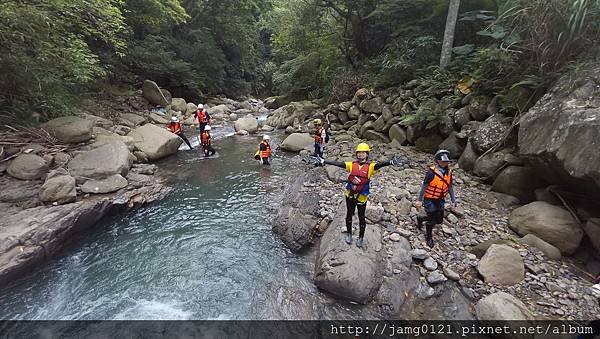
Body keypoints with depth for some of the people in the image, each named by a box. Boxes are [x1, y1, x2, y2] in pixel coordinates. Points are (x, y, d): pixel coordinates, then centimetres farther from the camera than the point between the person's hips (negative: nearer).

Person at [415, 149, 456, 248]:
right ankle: (429, 237, 28)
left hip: (440, 200, 6)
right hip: (430, 200, -6)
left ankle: (420, 219, 37)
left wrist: (453, 201, 10)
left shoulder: (448, 172, -3)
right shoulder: (431, 172, -21)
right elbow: (424, 186, -15)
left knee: (439, 220, 12)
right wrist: (420, 200, -11)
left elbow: (450, 187, 8)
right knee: (432, 220, 2)